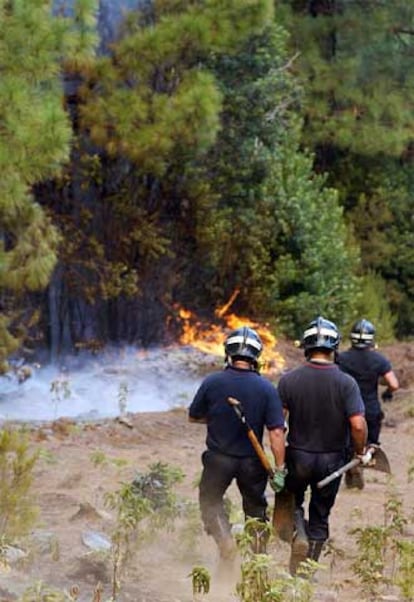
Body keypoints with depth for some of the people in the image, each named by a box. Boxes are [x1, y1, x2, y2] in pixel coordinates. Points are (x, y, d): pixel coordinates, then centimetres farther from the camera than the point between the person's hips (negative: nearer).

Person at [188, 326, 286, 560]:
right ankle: (260, 555, 22)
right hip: (252, 461, 1)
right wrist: (280, 469, -11)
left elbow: (194, 416, 1)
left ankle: (225, 539, -3)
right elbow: (277, 432, -16)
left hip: (219, 457, -1)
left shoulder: (212, 382, -12)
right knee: (256, 506, 21)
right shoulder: (267, 388, -13)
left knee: (210, 500, 19)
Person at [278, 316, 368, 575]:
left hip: (298, 457, 0)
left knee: (292, 500, 24)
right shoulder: (346, 383, -15)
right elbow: (358, 425, -20)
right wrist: (361, 453, -3)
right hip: (332, 460, 0)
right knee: (320, 515, 16)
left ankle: (299, 534, -5)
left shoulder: (289, 379, -10)